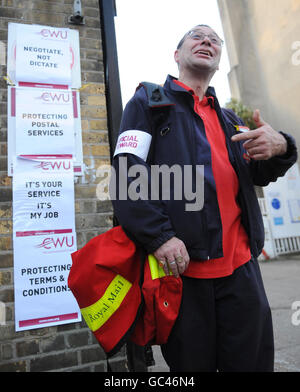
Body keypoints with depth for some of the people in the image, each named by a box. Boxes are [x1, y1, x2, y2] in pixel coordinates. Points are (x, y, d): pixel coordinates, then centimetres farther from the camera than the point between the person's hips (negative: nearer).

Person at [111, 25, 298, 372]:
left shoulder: (229, 120, 24)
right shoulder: (148, 101, 7)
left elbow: (257, 175, 18)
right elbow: (127, 172, -7)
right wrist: (158, 236, -19)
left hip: (241, 266, 5)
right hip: (180, 264, -5)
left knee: (252, 360, 14)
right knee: (191, 362, 9)